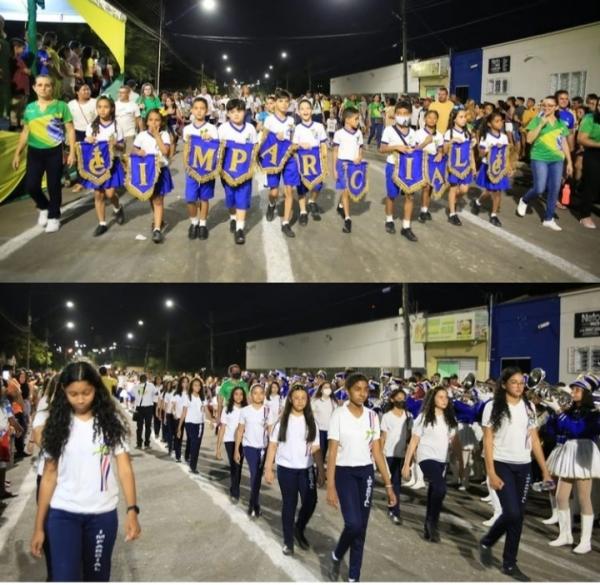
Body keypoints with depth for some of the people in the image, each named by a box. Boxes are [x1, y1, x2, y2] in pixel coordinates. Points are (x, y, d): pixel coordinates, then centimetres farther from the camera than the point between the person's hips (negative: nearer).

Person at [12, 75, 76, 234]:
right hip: (34, 151, 3)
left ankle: (54, 217, 19)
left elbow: (70, 130, -2)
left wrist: (72, 152, -8)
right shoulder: (29, 108, 7)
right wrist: (17, 153, 11)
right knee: (31, 185, -2)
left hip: (54, 152, -3)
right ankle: (44, 207, 27)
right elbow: (25, 132, 14)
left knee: (53, 186, 2)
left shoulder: (61, 106, -4)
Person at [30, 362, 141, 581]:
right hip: (63, 514, 0)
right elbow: (49, 475, 2)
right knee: (64, 578, -9)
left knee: (97, 576, 12)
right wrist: (39, 526, 0)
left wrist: (132, 510, -22)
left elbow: (124, 467, -8)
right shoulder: (58, 424, -1)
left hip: (103, 514, 0)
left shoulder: (111, 421, -4)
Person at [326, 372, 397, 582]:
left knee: (362, 527, 6)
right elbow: (332, 452, -9)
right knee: (354, 523, -17)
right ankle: (336, 557, 13)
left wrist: (388, 485, 3)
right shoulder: (339, 415, -9)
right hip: (345, 472, -4)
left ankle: (354, 577, 19)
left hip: (366, 473, 4)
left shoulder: (372, 416, 3)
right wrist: (331, 486, -13)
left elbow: (377, 452, 6)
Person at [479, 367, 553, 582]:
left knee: (518, 516, 6)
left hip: (523, 467, 4)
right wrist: (491, 473, -14)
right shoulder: (493, 407, -7)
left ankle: (509, 564, 18)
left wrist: (545, 470, 5)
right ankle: (486, 543, 13)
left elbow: (534, 440, 9)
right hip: (502, 465, -4)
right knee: (511, 513, -14)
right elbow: (488, 441, -8)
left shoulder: (528, 407, 6)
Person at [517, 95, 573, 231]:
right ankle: (524, 201, 21)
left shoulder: (561, 124, 9)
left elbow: (565, 144, 12)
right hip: (539, 158, -4)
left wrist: (569, 162, 9)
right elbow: (529, 139, -12)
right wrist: (541, 124, -17)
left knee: (554, 190, 2)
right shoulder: (537, 120, -2)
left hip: (557, 160, 4)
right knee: (539, 189, -11)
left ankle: (548, 219, 14)